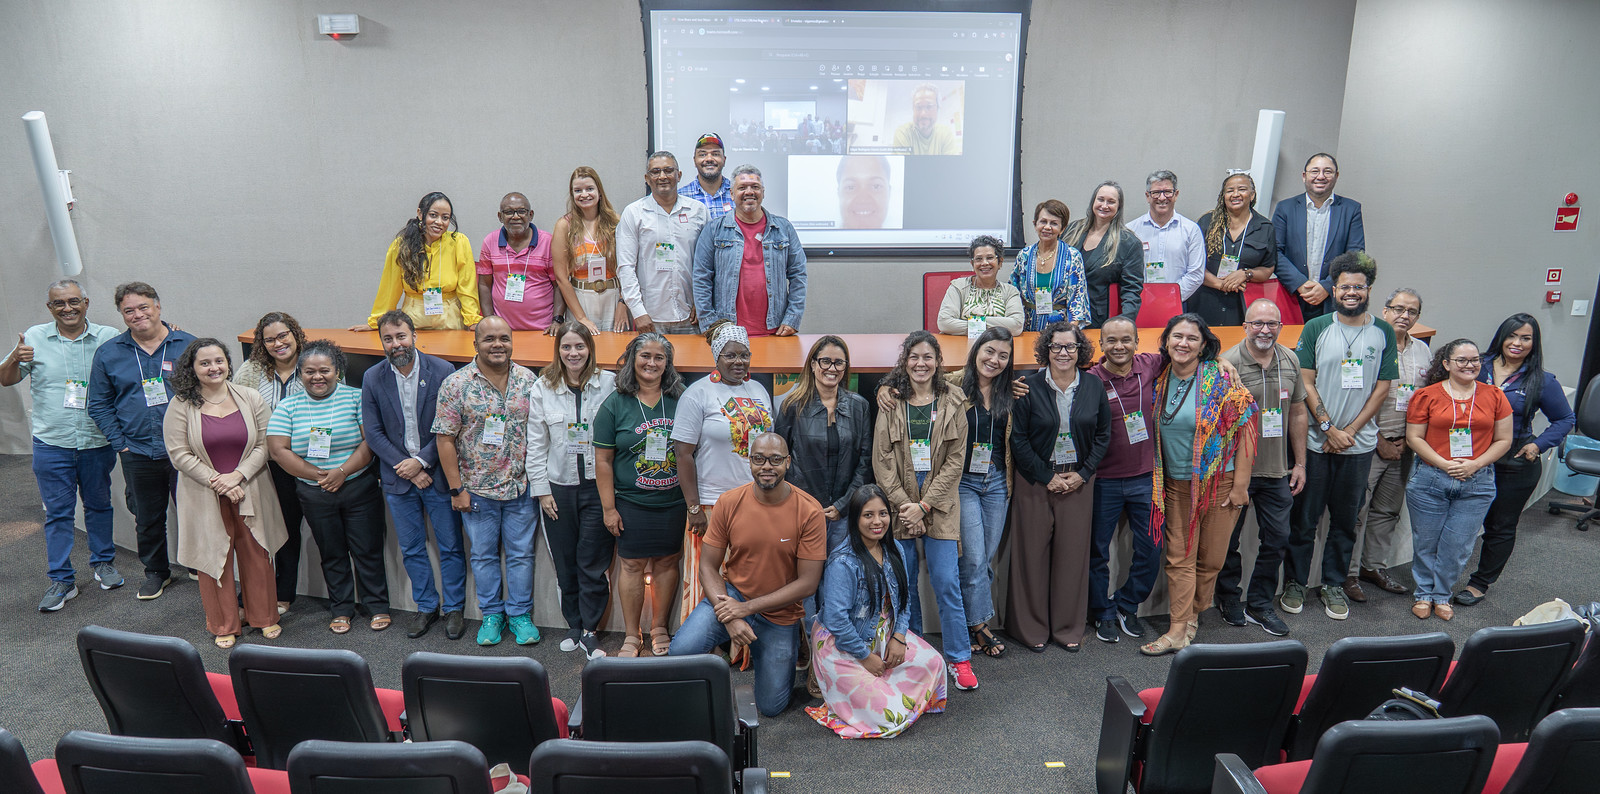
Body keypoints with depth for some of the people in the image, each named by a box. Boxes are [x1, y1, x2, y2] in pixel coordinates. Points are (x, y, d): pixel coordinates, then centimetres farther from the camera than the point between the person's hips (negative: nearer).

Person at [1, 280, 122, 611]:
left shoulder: (108, 337, 1)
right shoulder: (35, 338, 3)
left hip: (98, 442, 0)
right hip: (51, 443, 0)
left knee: (99, 504, 13)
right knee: (57, 512, 5)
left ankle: (103, 562, 30)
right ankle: (61, 580, 12)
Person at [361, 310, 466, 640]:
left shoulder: (442, 371, -9)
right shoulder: (373, 378, 0)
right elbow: (372, 432, -1)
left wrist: (421, 461, -14)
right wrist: (406, 468, -10)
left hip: (437, 474, -2)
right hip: (398, 477, 3)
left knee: (450, 547, 6)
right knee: (411, 549, 13)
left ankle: (454, 608, 22)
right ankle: (426, 606, 29)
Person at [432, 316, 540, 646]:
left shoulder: (528, 380, -1)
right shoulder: (456, 384, -8)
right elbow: (445, 439, -7)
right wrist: (457, 489, -8)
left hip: (521, 487, 1)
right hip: (477, 489, -1)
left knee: (521, 553, 10)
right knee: (484, 555, 13)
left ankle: (521, 614, 25)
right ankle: (492, 614, 29)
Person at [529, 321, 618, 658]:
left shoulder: (609, 383, -3)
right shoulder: (543, 388, 3)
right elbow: (535, 444, 6)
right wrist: (541, 489, 3)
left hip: (597, 484, -2)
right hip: (559, 487, 2)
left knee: (593, 563, 1)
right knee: (566, 564, 10)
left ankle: (589, 630, 15)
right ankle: (574, 625, 27)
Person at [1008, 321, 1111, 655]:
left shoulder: (1093, 386, 3)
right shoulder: (1029, 386, -6)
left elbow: (1103, 436, 8)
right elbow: (1018, 439, -6)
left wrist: (1083, 474, -3)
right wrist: (1047, 477, -8)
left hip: (1079, 482, 3)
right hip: (1036, 481, -2)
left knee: (1074, 553, 7)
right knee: (1033, 554, 3)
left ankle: (1069, 628, 22)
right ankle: (1032, 628, 17)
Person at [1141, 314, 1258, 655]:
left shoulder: (1220, 379, -10)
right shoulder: (1160, 380, 2)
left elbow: (1246, 428, -9)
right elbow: (1155, 433, 14)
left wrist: (1240, 484, -11)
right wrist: (1157, 482, 7)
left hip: (1219, 482, -3)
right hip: (1177, 485, 3)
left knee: (1211, 558, 8)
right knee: (1180, 558, 2)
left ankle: (1193, 614, 27)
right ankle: (1179, 630, 4)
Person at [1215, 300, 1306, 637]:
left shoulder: (1290, 361, 4)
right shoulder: (1228, 363, -13)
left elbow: (1298, 413, 12)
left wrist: (1300, 463, 11)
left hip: (1277, 470, 5)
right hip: (1235, 468, -5)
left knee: (1276, 539, 11)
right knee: (1229, 539, 9)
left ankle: (1260, 604, 26)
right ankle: (1229, 598, 29)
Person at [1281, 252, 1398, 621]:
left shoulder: (1383, 333, 5)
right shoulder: (1316, 328, -1)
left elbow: (1383, 386, 3)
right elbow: (1306, 384, -4)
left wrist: (1350, 431, -7)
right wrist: (1328, 428, -11)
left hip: (1359, 444, 2)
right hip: (1315, 441, -2)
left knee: (1346, 518, 10)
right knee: (1305, 517, 4)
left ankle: (1334, 584, 23)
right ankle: (1295, 582, 17)